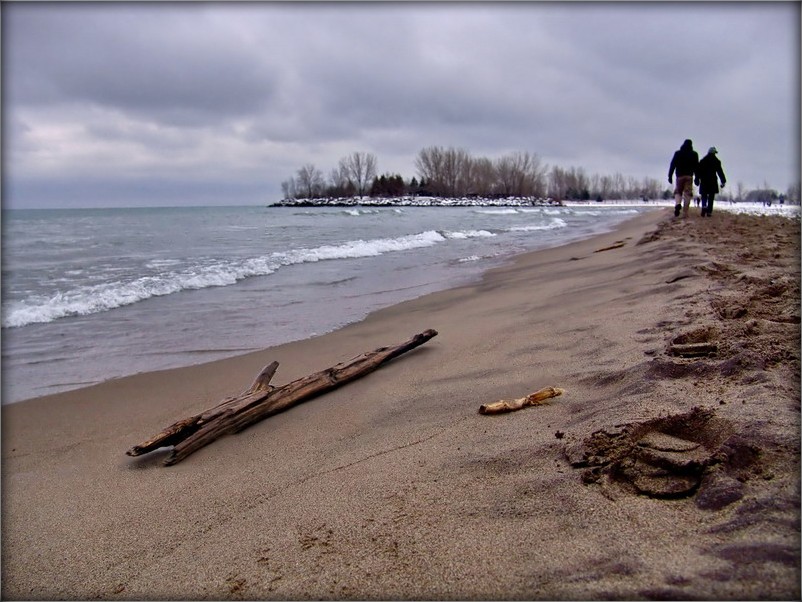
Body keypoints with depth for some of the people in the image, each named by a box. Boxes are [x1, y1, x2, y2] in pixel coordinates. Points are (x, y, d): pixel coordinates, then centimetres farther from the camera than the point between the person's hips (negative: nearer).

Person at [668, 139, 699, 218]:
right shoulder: (694, 154, 7)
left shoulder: (677, 153, 8)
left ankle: (677, 204, -22)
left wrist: (670, 176, 4)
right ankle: (685, 213, -6)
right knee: (687, 193, 0)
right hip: (689, 176, 0)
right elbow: (696, 167, 6)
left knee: (678, 191, 11)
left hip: (680, 176, 0)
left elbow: (672, 165, 3)